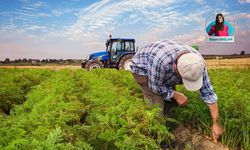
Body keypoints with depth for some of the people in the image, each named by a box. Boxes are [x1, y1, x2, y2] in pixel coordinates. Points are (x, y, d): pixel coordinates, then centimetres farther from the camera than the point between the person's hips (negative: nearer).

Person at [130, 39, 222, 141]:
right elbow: (155, 86, -27)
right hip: (142, 68, -5)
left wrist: (216, 123, -18)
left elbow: (207, 92, -20)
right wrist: (176, 95, -21)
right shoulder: (161, 61, -46)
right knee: (157, 105, -15)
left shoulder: (197, 62, -27)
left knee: (172, 101, 1)